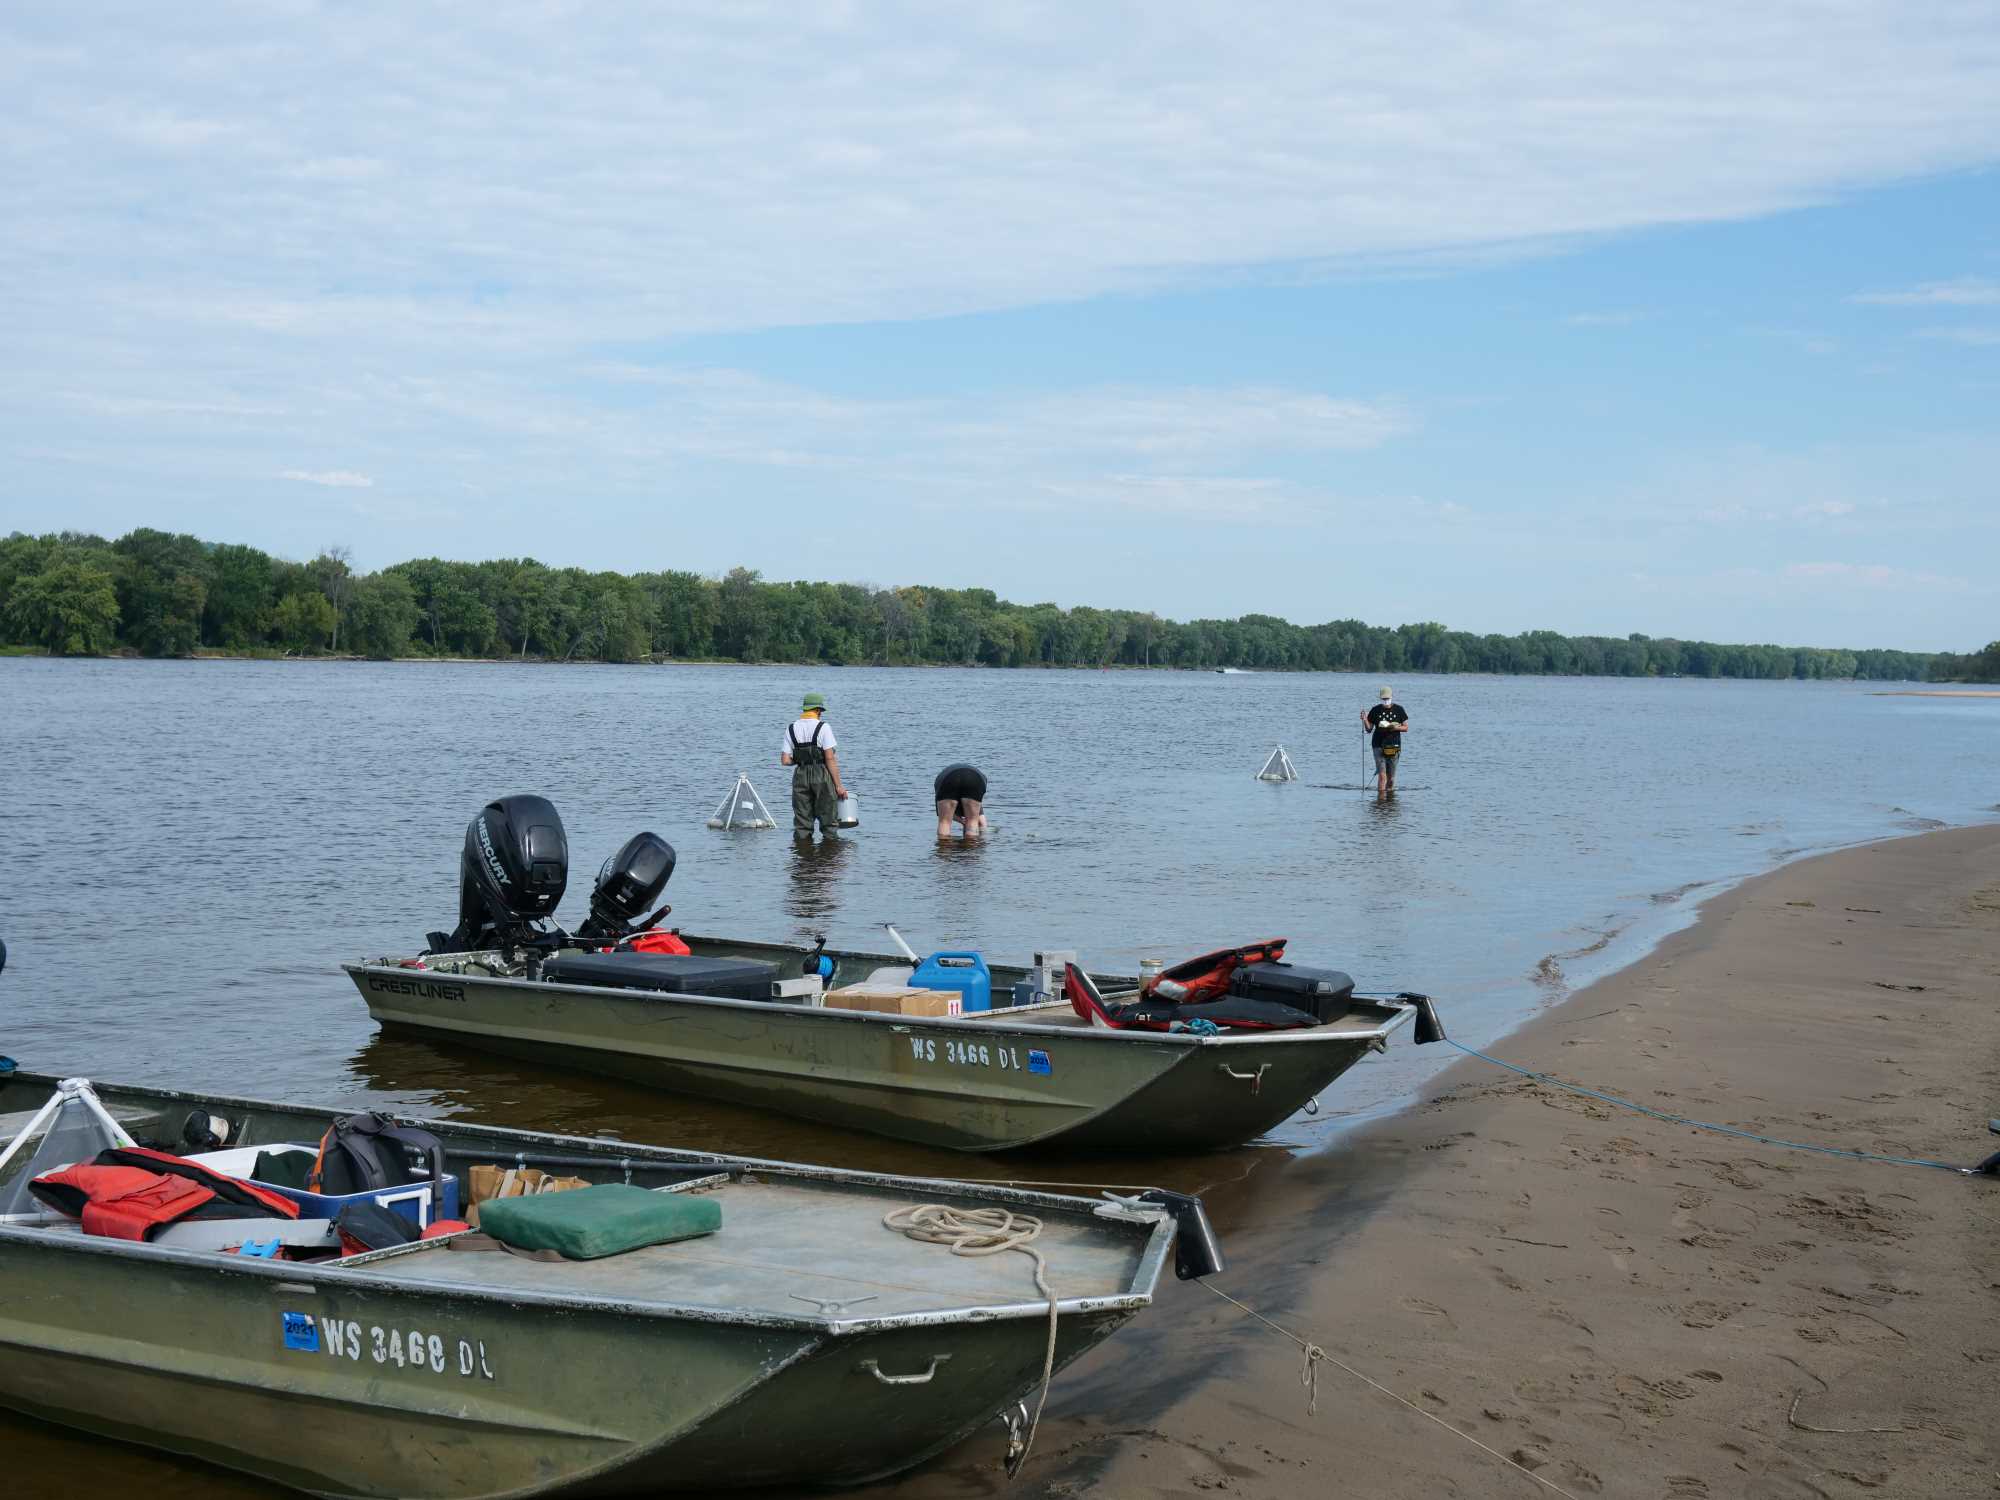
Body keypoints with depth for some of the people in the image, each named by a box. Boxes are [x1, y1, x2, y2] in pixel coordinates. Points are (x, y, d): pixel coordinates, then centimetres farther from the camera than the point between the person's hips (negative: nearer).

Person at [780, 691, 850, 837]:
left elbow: (785, 761, 2)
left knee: (801, 824, 8)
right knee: (828, 820, 3)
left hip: (800, 776, 4)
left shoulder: (791, 729, 7)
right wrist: (838, 785, -7)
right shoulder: (823, 727, -5)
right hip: (822, 776, -4)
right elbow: (830, 758, -11)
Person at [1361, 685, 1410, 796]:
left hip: (1394, 746, 1)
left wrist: (1397, 727, -13)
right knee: (1382, 775, -12)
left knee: (1391, 777, 7)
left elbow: (1406, 728, 7)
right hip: (1379, 746, -1)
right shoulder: (1375, 710, 2)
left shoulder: (1398, 709, 3)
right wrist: (1365, 720, -13)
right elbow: (1369, 730, 5)